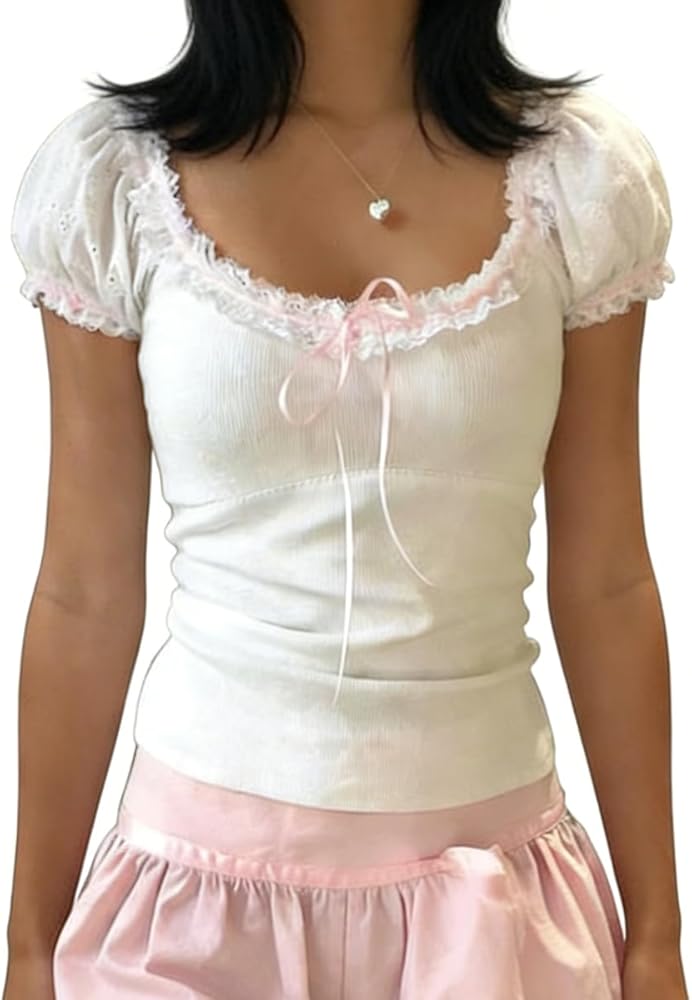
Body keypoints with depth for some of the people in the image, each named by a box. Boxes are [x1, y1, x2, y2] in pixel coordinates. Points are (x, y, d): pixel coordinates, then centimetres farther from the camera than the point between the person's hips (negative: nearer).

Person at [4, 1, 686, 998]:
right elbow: (87, 594, -3)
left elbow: (604, 582, -1)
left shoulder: (582, 171, -5)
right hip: (205, 874, 0)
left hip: (491, 877, 1)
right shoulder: (111, 176, -8)